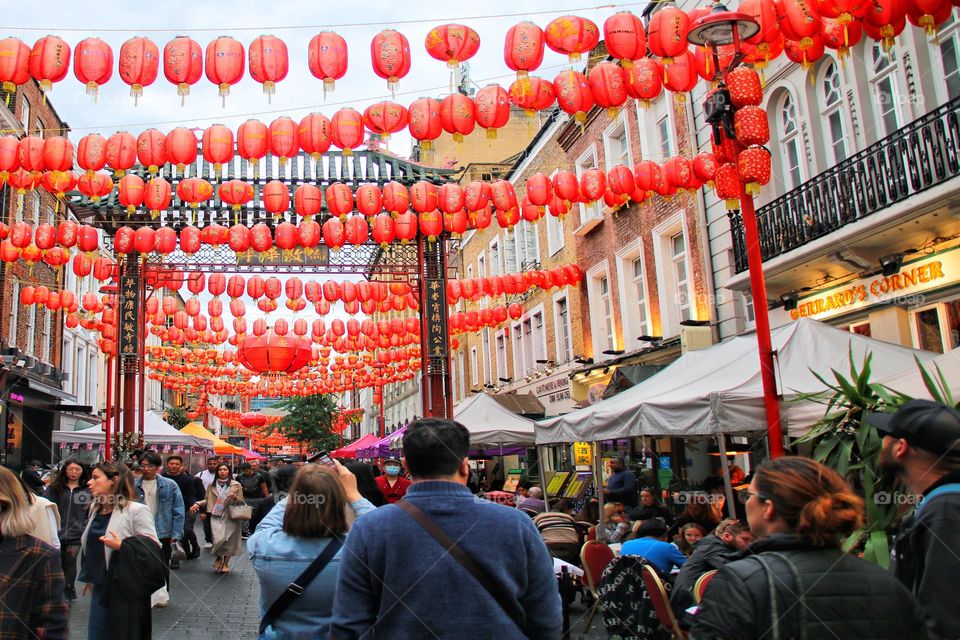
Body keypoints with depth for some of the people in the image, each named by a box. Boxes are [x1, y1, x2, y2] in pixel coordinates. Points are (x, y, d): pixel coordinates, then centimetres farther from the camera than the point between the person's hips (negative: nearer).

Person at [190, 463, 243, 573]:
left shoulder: (236, 485, 4)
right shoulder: (211, 485, 10)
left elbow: (241, 501, 6)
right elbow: (207, 500, 11)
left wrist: (235, 498, -14)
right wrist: (197, 504, -6)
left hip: (231, 516, 0)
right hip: (216, 516, 0)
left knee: (229, 540, 2)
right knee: (219, 539, -14)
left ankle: (225, 563, 22)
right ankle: (219, 558, 15)